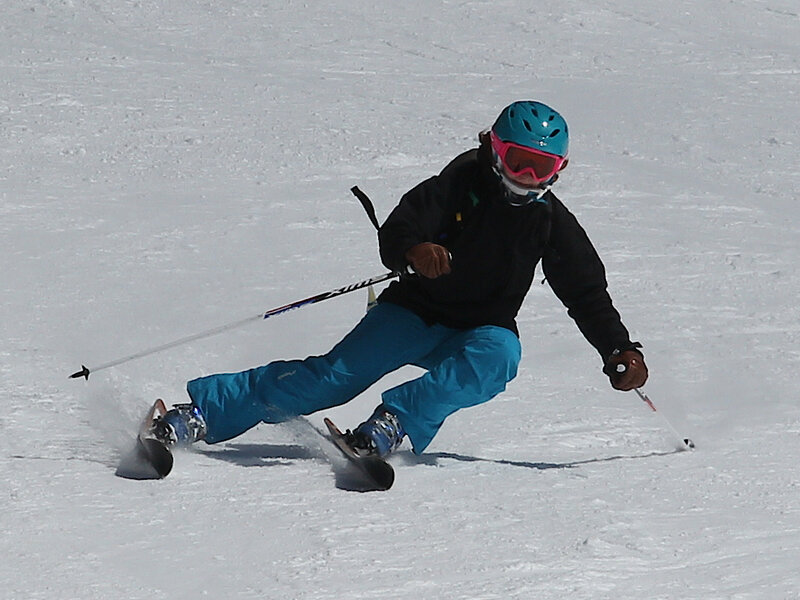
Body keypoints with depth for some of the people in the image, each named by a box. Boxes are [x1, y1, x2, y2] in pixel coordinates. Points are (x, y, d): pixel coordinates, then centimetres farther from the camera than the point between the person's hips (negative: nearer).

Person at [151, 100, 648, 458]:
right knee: (338, 374, -18)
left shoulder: (552, 223, -1)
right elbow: (394, 234, -18)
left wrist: (620, 350, -11)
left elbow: (588, 295, 4)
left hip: (484, 330, 2)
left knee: (495, 359, -34)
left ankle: (393, 422, -41)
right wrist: (412, 250, -43)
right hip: (416, 311, -2)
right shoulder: (462, 183, -9)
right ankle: (198, 413, -20)